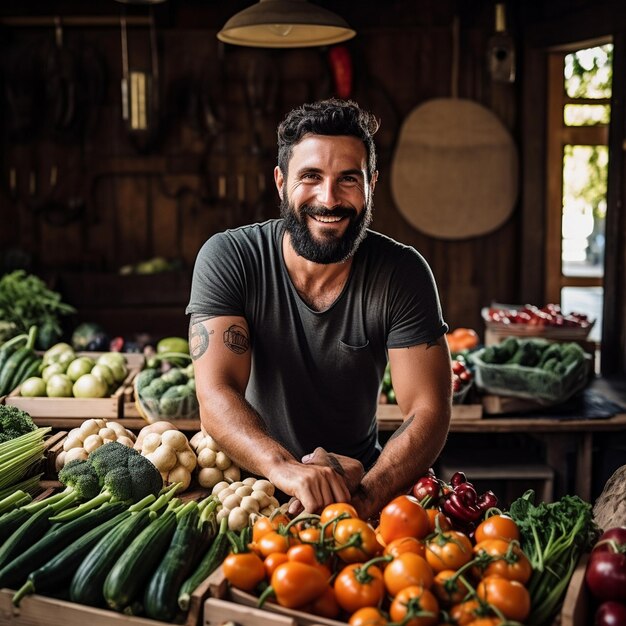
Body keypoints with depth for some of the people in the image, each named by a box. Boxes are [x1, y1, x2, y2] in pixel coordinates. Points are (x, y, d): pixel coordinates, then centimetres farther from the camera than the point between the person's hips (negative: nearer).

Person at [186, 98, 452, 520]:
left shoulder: (402, 274, -11)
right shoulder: (227, 259, -13)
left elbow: (429, 410, -15)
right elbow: (216, 394, -22)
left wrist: (365, 496, -34)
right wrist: (287, 469, -41)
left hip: (363, 478, 1)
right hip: (254, 481, -1)